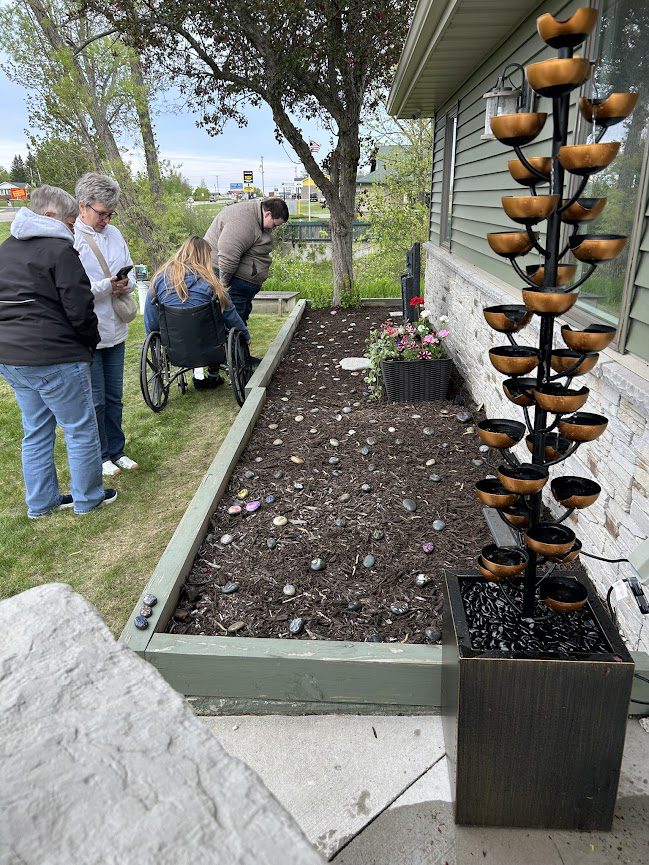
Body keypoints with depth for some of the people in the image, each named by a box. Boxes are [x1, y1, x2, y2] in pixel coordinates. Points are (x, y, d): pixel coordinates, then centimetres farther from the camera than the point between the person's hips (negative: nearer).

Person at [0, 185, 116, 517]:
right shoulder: (59, 249, -12)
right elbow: (79, 307, -15)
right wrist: (92, 340, 1)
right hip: (54, 359, -9)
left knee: (36, 431, 18)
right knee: (81, 429, 6)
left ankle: (40, 502, 27)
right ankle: (87, 498, 19)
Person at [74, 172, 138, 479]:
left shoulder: (114, 234, 8)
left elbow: (130, 273, 15)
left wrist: (126, 283, -7)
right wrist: (106, 286, -21)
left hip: (115, 331, 6)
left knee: (114, 398, 16)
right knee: (95, 401, 5)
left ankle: (116, 451, 31)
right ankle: (100, 456, 23)